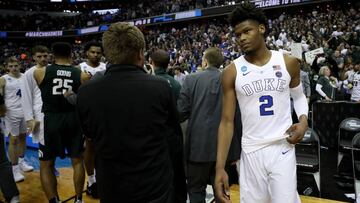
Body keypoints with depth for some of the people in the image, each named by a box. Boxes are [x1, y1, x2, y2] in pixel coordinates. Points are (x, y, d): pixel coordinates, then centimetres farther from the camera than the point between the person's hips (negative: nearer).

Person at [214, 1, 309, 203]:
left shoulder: (289, 63, -1)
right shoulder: (232, 72, -5)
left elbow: (299, 96, 18)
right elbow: (227, 121, -5)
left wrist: (303, 120, -4)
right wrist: (220, 168, -10)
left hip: (283, 149, 0)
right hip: (251, 152, 0)